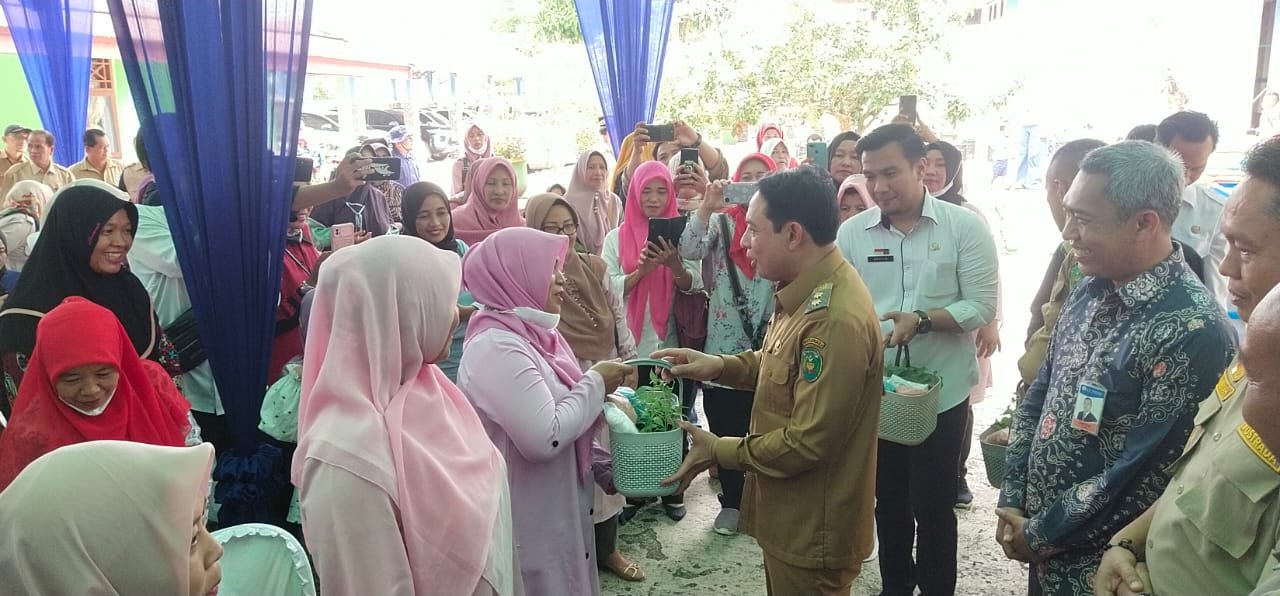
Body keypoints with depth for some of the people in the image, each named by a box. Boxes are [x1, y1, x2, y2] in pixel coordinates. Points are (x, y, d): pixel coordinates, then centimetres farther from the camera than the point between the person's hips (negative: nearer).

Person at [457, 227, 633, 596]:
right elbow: (545, 438, -30)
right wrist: (596, 383, -17)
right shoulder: (497, 347, -23)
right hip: (530, 526, -9)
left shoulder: (530, 334, 7)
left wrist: (604, 466, 6)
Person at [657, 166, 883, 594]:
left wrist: (718, 451, -16)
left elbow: (809, 442, -29)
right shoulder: (809, 290, 2)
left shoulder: (834, 319, -31)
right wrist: (719, 366, -1)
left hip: (813, 527, -9)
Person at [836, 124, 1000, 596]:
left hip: (942, 392, -2)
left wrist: (922, 320, -24)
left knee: (933, 504, 9)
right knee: (889, 500, 19)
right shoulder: (852, 231, -1)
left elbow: (982, 306, -11)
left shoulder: (965, 227, -7)